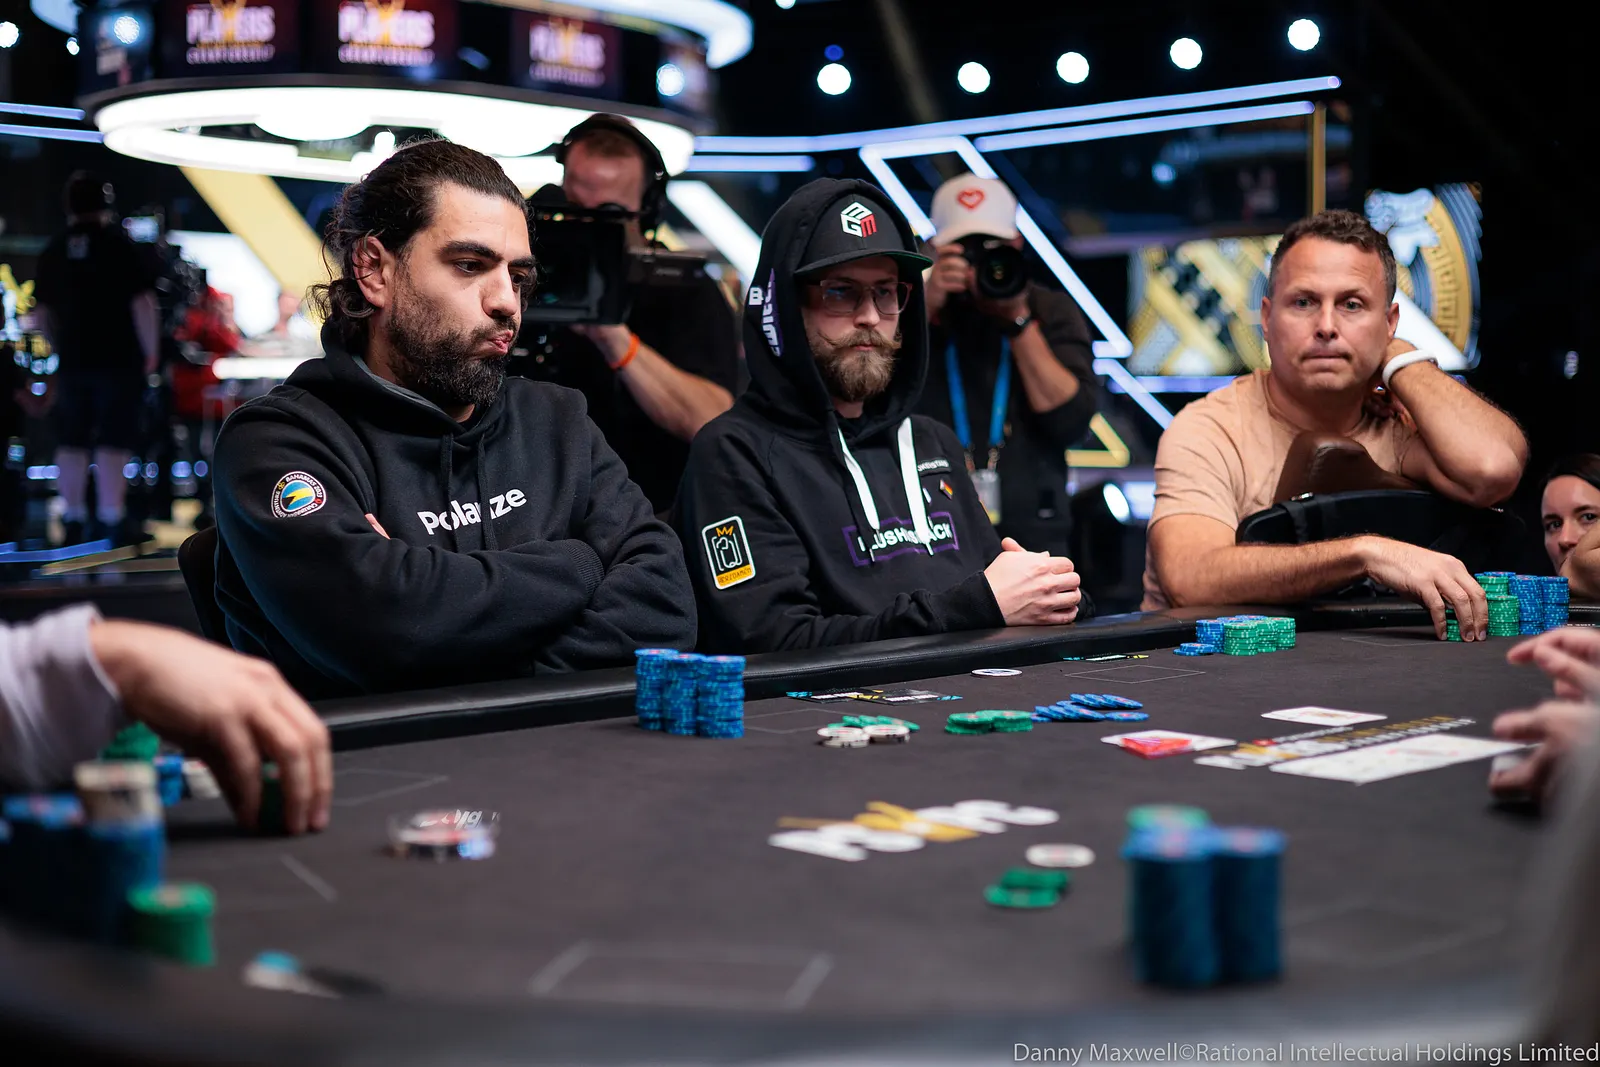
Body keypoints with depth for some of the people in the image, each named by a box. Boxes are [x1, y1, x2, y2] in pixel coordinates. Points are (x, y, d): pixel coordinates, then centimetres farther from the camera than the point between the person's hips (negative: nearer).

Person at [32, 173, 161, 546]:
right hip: (119, 360, -5)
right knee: (114, 441, -3)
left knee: (71, 442, 10)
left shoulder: (53, 250, 8)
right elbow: (143, 304, -13)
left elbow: (43, 313, 13)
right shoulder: (120, 245, -8)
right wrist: (151, 351, -4)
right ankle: (111, 519, -5)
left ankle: (73, 519, 13)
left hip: (72, 361, 5)